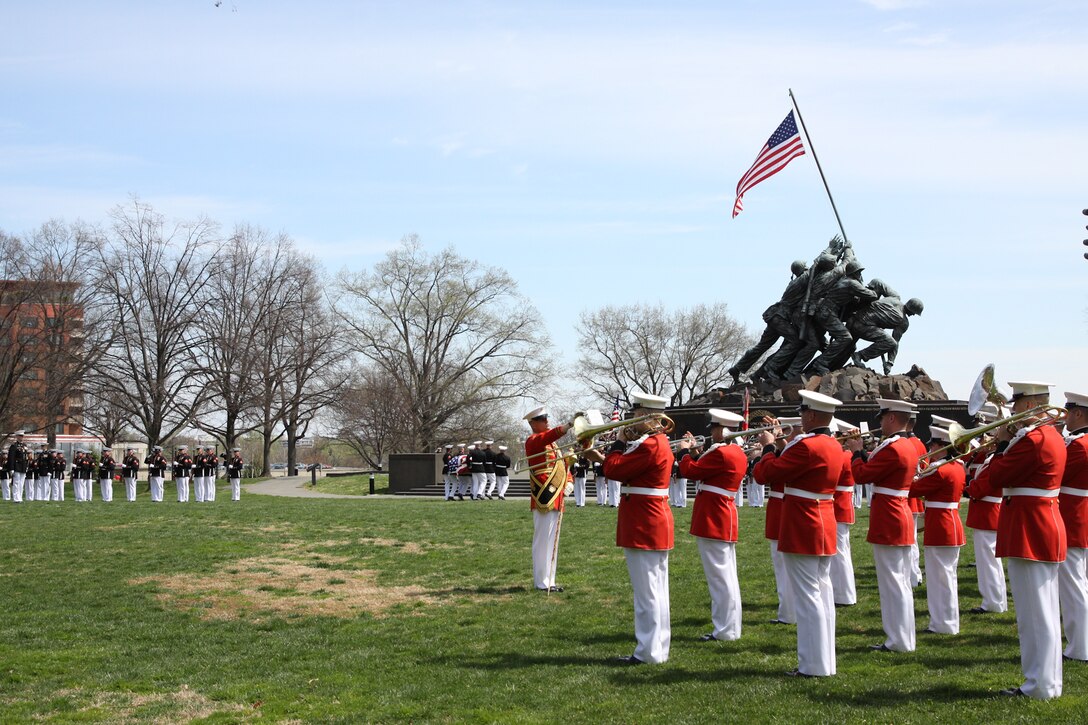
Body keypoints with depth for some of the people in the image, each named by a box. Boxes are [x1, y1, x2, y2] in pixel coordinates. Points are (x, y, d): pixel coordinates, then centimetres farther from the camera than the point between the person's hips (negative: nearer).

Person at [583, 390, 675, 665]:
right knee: (656, 589, 14)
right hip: (656, 525, 10)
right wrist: (604, 458, 11)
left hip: (643, 527, -10)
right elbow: (628, 469, 19)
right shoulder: (659, 442, 13)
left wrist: (619, 443, -3)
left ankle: (649, 651, 1)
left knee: (647, 590, -4)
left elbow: (614, 470, -18)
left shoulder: (648, 445, -19)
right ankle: (658, 647, 22)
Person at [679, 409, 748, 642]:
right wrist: (696, 452, 12)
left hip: (712, 519, -10)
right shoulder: (738, 453, 11)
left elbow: (690, 471, -14)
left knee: (719, 575, -5)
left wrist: (686, 451, 2)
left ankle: (725, 630, -1)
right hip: (726, 519, 10)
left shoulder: (720, 453, -19)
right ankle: (731, 625, 22)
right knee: (727, 575, 15)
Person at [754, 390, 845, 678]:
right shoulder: (834, 447, 9)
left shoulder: (806, 446, -20)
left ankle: (814, 665, 1)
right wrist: (782, 446, 13)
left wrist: (769, 446, 0)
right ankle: (825, 660, 20)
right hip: (825, 530, 9)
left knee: (808, 596, -4)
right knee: (822, 593, 13)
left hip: (802, 531, -9)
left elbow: (767, 473, -15)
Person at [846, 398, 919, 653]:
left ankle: (899, 641, 0)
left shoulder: (892, 448, -19)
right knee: (901, 582, 14)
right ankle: (903, 637, 21)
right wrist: (865, 453, 11)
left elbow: (861, 475, -16)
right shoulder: (909, 446, 11)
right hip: (903, 517, 10)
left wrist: (857, 451, -2)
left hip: (887, 523, -10)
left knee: (893, 582, -4)